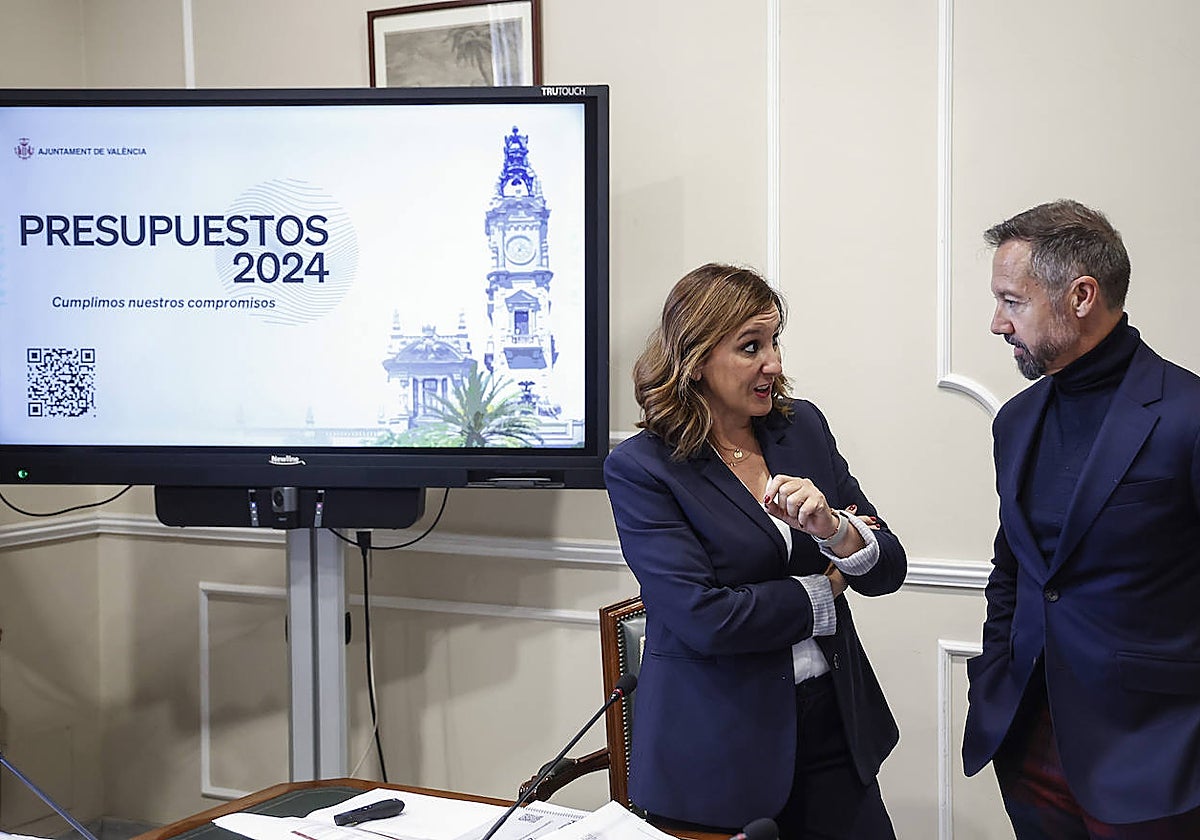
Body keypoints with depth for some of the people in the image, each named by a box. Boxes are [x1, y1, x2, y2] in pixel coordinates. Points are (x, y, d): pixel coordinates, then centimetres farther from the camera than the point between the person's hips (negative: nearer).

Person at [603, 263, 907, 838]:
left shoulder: (802, 426, 4)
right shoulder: (640, 468, -10)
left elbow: (888, 570, 2)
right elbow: (702, 617, -18)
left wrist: (831, 527, -19)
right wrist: (824, 587, -7)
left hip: (832, 723, 5)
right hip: (718, 744, -4)